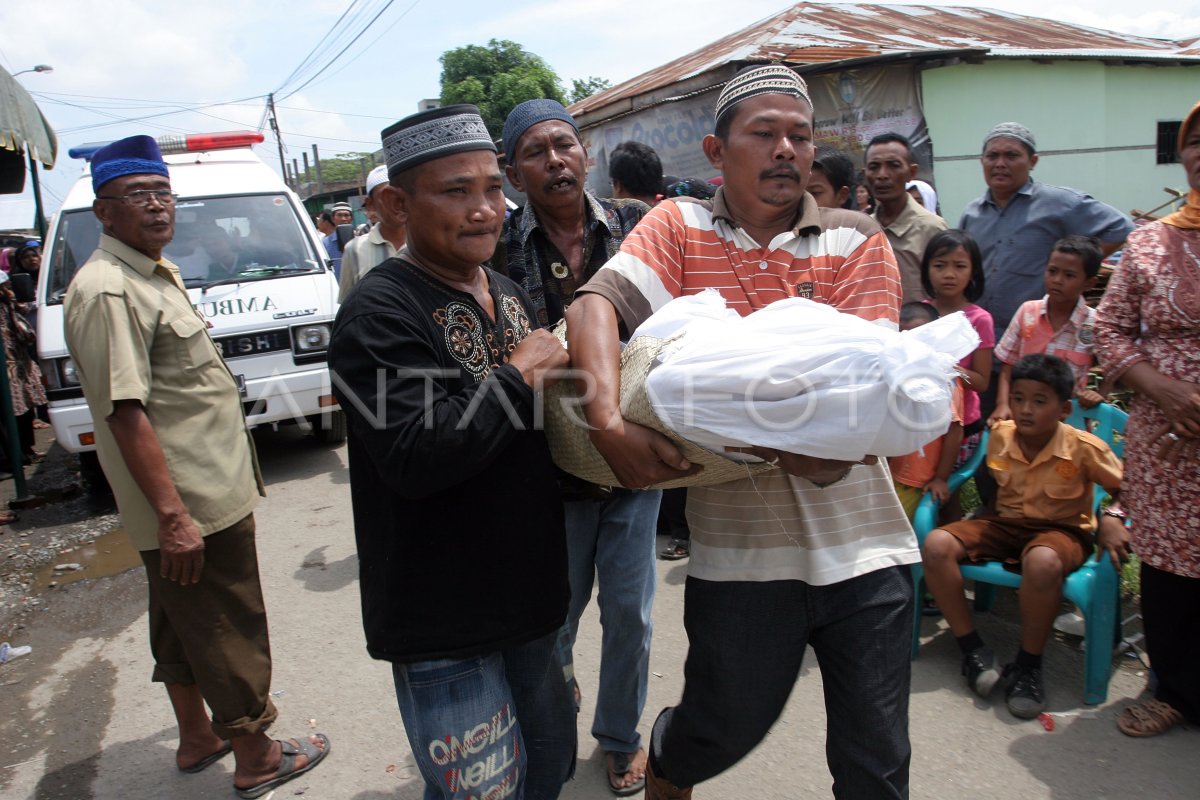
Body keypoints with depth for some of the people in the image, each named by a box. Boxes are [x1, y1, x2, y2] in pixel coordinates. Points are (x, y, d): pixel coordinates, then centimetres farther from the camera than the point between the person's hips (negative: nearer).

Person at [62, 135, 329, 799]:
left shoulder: (156, 271, 12)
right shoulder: (106, 290, -20)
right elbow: (124, 413, -26)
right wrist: (173, 515, -27)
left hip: (198, 493, 10)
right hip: (194, 503, -10)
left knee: (183, 622, 22)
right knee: (229, 630, 4)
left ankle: (196, 736, 39)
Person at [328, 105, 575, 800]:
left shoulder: (510, 294, 8)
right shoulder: (379, 312, -19)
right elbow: (415, 457, -31)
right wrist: (520, 374, -20)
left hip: (527, 595, 8)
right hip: (446, 619, -8)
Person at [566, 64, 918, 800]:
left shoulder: (858, 242, 4)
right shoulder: (679, 228, 2)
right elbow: (596, 305, -14)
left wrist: (829, 449, -24)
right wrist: (610, 423, -29)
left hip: (860, 544, 2)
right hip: (740, 546, -1)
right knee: (724, 729, 17)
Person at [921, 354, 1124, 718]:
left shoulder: (1084, 448, -14)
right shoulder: (1000, 435, -3)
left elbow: (1123, 487, -2)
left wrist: (1113, 516, -21)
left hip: (1063, 529, -4)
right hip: (1006, 523, 4)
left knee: (1042, 562, -42)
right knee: (936, 545, -22)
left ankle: (1028, 665, -17)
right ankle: (972, 649, -9)